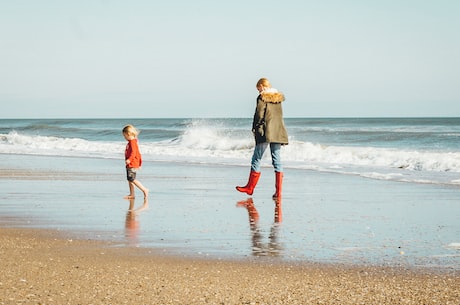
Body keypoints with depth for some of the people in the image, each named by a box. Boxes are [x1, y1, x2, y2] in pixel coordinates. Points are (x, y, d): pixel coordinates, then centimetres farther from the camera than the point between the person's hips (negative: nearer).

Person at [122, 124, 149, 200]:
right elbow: (138, 154, 23)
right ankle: (132, 194, 14)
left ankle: (144, 190, -12)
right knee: (129, 179, 11)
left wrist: (129, 159, -40)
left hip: (132, 164, -11)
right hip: (130, 165, 11)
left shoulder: (132, 142, -14)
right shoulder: (133, 142, 18)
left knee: (132, 179, -14)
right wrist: (140, 163, 28)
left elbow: (133, 152, -28)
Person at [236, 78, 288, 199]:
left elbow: (259, 115, -11)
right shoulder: (279, 97, 13)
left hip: (265, 133, -6)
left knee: (256, 159, 6)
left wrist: (256, 129, -2)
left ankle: (250, 187, 15)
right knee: (277, 161, 5)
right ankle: (278, 191, -2)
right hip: (278, 132, 6)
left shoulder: (262, 97, -6)